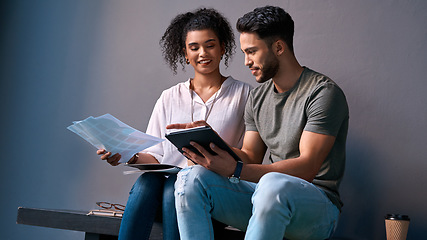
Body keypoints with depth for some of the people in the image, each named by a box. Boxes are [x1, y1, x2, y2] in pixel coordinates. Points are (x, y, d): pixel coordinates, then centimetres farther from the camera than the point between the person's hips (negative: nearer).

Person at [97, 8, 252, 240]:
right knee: (146, 181, -32)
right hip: (168, 180, 2)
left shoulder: (243, 94, 10)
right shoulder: (169, 98, 17)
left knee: (175, 188, -34)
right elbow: (156, 156, 12)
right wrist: (130, 157, -10)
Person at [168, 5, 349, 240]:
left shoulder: (323, 93, -10)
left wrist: (235, 170, -30)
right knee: (191, 178, -16)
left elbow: (307, 167, -20)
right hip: (268, 196, 6)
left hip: (317, 205, -6)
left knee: (273, 185, -41)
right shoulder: (257, 97, 14)